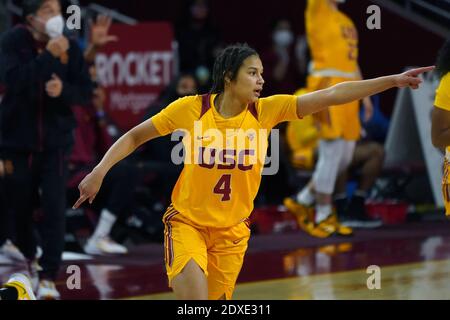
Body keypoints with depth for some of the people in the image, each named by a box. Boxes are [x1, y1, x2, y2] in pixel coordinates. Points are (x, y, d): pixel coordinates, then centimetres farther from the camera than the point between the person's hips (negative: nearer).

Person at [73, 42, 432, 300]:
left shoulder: (266, 111, -7)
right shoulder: (191, 108, -13)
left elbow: (330, 95, -12)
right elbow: (136, 135, -1)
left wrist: (393, 80, -16)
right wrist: (100, 171, -11)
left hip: (232, 231, 3)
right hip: (187, 223, -3)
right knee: (196, 301, -23)